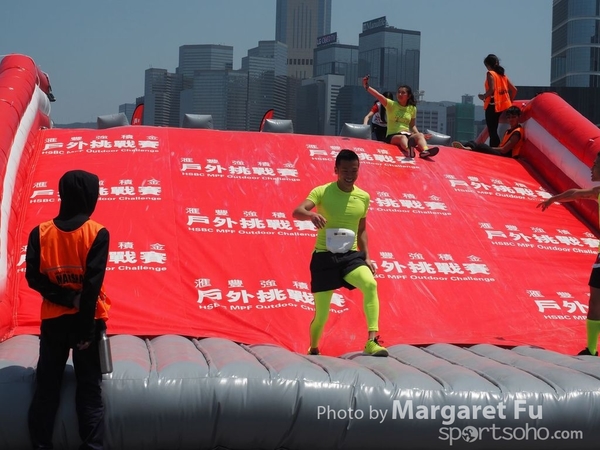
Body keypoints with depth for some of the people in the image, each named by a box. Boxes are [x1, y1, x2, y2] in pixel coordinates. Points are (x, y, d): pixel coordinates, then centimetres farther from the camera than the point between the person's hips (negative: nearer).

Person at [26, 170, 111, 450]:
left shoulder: (41, 232, -1)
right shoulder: (97, 233, -11)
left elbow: (34, 277, -8)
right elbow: (93, 284, -15)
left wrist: (68, 299, -9)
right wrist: (87, 328, -13)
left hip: (54, 320, 3)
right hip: (87, 319, -2)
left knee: (46, 388, 9)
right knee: (90, 390, 3)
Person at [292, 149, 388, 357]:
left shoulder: (363, 197, 6)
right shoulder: (322, 191, -7)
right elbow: (297, 212, -21)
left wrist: (366, 257, 9)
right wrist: (312, 215, -44)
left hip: (350, 255, 3)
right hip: (324, 256, -3)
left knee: (371, 284, -29)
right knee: (321, 315, 2)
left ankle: (372, 341, -30)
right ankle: (313, 350, 31)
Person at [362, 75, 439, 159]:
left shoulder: (412, 109, 12)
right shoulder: (391, 105, 2)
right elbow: (378, 96, -13)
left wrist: (418, 134, -2)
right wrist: (367, 87, -29)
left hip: (408, 135, 4)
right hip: (392, 136, -4)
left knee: (419, 135, -26)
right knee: (403, 137, -37)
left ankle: (425, 151, -57)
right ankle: (409, 150, -72)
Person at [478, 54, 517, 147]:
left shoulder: (490, 74, -6)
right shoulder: (503, 75, 15)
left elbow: (492, 89, -20)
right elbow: (514, 90, 13)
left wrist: (483, 96, -5)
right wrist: (510, 101, 20)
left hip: (493, 106, -7)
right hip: (504, 106, 7)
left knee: (492, 132, -8)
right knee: (495, 132, 11)